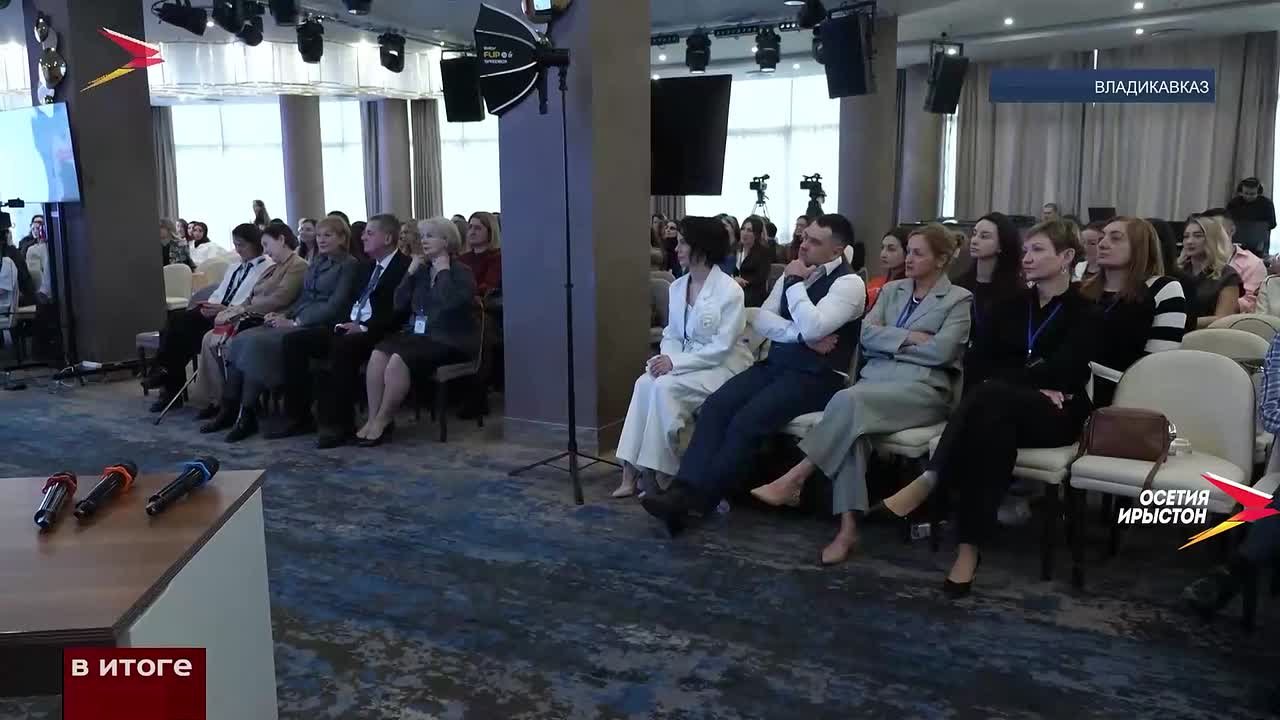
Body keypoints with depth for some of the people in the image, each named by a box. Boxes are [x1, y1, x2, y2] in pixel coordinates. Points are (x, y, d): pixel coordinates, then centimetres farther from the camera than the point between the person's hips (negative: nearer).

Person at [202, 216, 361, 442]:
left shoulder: (350, 266, -3)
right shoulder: (317, 263, 23)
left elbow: (335, 306, -13)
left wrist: (295, 322, -16)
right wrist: (283, 315, 2)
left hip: (319, 326, -8)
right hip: (298, 320, 8)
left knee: (258, 343, -27)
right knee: (240, 340, -14)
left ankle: (247, 415, -20)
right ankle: (229, 409, -14)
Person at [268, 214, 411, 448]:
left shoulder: (405, 266, -6)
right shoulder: (368, 266, 22)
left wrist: (364, 327, -22)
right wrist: (344, 323, 1)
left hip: (376, 333, -9)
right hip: (350, 327, 9)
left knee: (342, 346, -38)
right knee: (294, 340, -5)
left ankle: (339, 423, -29)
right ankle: (298, 417, -5)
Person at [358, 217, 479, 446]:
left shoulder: (461, 272, -2)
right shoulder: (422, 270, 15)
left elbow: (451, 304, -22)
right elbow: (399, 305, 11)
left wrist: (443, 271, -12)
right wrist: (410, 272, 4)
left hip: (448, 340, -6)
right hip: (418, 333, 6)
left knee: (399, 359, -30)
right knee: (378, 354, -22)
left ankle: (383, 421, -17)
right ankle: (373, 419, -21)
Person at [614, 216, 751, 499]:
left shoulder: (730, 290, -14)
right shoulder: (677, 287, 8)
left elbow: (722, 347, -18)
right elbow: (672, 335, 11)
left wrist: (675, 362, -22)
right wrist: (665, 358, -12)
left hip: (722, 367, -6)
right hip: (686, 362, 6)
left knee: (665, 387, -29)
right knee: (645, 382, -22)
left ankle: (663, 474, -16)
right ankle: (632, 470, -22)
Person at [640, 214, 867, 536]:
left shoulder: (849, 283, -8)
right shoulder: (795, 273, 15)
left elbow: (812, 328, -24)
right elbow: (760, 320, 4)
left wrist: (796, 282, -12)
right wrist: (802, 336, -12)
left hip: (817, 377, -7)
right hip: (775, 363, 7)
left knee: (747, 421, -27)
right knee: (715, 407, -18)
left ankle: (697, 499, -21)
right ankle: (684, 489, -26)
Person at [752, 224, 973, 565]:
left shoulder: (959, 299, 7)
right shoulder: (891, 290, 22)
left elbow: (940, 351, -9)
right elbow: (867, 334, 7)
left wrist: (888, 340, -1)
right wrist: (909, 338, -7)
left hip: (923, 388, -4)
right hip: (875, 380, 4)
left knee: (849, 399, -34)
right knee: (851, 425, -32)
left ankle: (793, 479, -29)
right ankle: (848, 528, -33)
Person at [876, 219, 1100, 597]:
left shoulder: (1086, 313, 5)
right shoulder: (1011, 306, 19)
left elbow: (1059, 372, -12)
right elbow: (975, 368, 6)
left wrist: (1004, 382, -13)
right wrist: (1030, 385, -9)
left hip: (1056, 415, -3)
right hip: (1004, 410, 3)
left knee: (991, 397, -37)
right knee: (993, 425, -37)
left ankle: (927, 481, -38)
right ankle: (970, 545, -45)